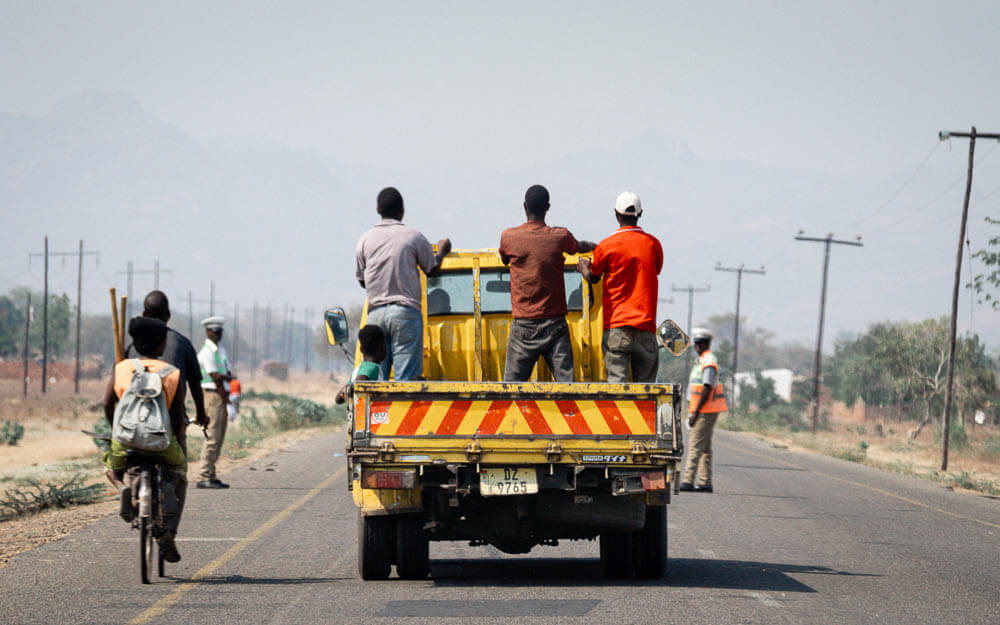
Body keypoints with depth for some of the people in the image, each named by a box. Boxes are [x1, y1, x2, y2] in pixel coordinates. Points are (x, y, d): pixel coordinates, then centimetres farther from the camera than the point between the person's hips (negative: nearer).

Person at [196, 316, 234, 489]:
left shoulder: (221, 351, 18)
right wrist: (227, 401, -11)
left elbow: (228, 376, 16)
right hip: (212, 396, -9)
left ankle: (211, 476, 13)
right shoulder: (206, 352, -11)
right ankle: (204, 477, -14)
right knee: (212, 438, -12)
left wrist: (225, 377, -7)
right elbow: (216, 379, -14)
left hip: (222, 397, 9)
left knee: (219, 439, 9)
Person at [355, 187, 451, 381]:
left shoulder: (365, 240, 5)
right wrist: (441, 252, 29)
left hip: (376, 312, 3)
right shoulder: (413, 237, -3)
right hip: (406, 310, -3)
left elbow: (362, 281, 13)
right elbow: (433, 270, 9)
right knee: (407, 377, -4)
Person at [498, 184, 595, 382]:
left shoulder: (509, 237, -3)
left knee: (511, 386, 3)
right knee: (566, 381, -3)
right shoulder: (560, 236, -2)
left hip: (523, 326, 0)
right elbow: (579, 247, 21)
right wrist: (595, 246, 46)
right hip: (555, 324, 0)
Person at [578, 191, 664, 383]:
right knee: (645, 382, 5)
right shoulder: (653, 244, 4)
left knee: (616, 381, -7)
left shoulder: (606, 246, -4)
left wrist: (583, 267, 33)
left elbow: (593, 277, 11)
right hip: (646, 326, 2)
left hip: (616, 326, -2)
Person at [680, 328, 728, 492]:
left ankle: (688, 481, -15)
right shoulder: (702, 361, 18)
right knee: (704, 447, 9)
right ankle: (705, 483, 10)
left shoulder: (708, 362, -14)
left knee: (695, 445, -12)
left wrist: (695, 413, -20)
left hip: (705, 411, -10)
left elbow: (706, 390, -20)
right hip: (705, 411, 10)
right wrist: (693, 412, 23)